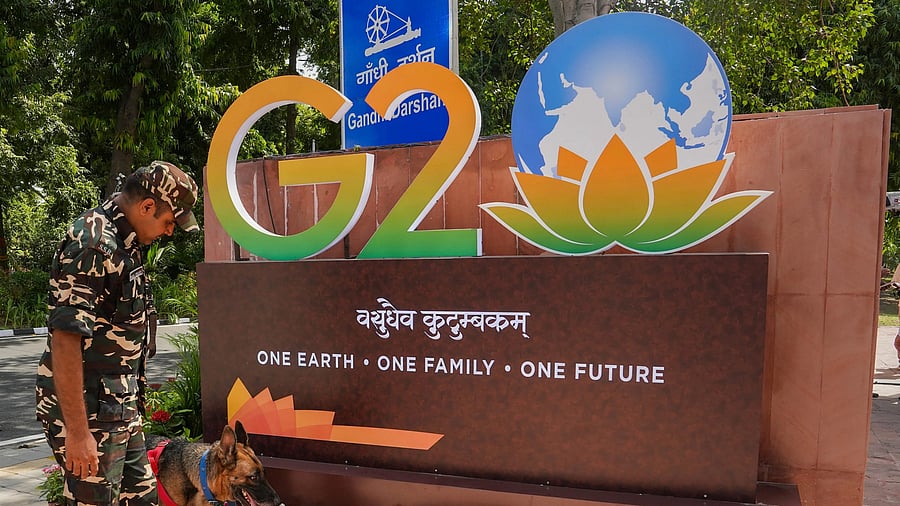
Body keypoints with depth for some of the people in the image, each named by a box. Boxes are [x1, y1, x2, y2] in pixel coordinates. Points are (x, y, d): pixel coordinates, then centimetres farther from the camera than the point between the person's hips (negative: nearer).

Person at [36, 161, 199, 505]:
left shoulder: (122, 239, 11)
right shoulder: (92, 244, -20)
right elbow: (64, 338, -25)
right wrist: (77, 431, -25)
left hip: (118, 405, 10)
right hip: (88, 410, -9)